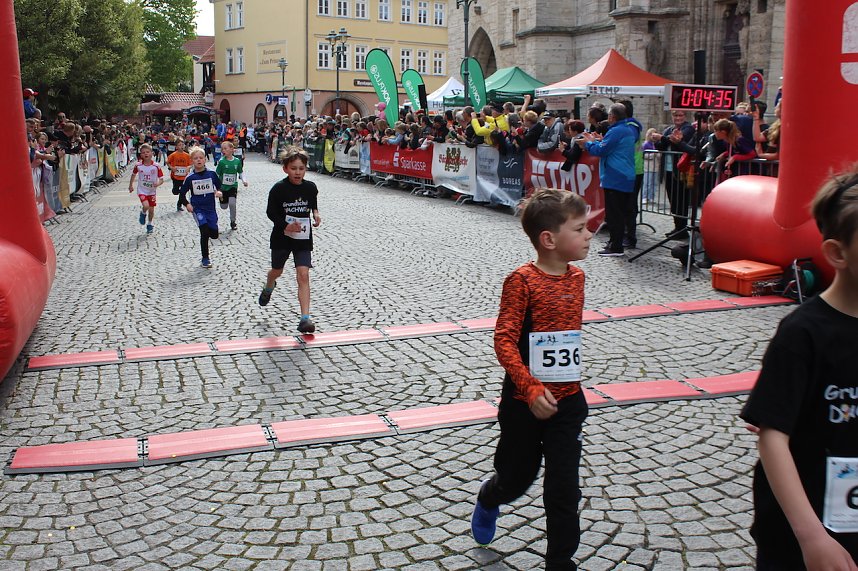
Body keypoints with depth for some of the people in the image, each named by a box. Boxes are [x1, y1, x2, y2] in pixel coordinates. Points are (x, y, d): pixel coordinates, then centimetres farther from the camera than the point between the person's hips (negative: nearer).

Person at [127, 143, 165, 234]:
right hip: (142, 190, -1)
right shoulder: (138, 166, -9)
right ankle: (143, 214, 14)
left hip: (152, 191, 1)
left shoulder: (156, 166, -13)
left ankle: (150, 224, 35)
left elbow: (161, 179, -8)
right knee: (146, 206, -22)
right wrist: (130, 185, 16)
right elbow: (133, 174, 11)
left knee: (151, 209, 10)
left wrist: (158, 183, -29)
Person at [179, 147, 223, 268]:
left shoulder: (212, 174, -3)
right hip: (197, 208, -2)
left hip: (210, 208, 2)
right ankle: (205, 258, -1)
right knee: (204, 231, -15)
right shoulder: (190, 178, -5)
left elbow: (219, 187, 10)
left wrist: (219, 192, -11)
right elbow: (182, 193, 3)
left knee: (214, 234, 2)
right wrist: (187, 204, -12)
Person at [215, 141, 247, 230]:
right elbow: (216, 175, -7)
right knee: (224, 207, 8)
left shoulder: (237, 161, -6)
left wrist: (244, 180, -8)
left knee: (232, 203, -20)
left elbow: (241, 172, 8)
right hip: (223, 186, 0)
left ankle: (233, 221, 2)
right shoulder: (221, 161, -12)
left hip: (233, 186, 0)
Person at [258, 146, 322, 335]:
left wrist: (315, 213, -2)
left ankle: (305, 318, -15)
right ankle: (268, 287, 59)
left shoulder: (310, 187, -4)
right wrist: (286, 226, -23)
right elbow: (271, 213, -9)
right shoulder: (278, 189, -14)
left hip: (303, 238, 1)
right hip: (282, 237, 0)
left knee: (303, 275, -12)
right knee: (277, 271, 21)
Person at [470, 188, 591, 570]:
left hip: (567, 401, 4)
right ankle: (488, 501, 51)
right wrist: (531, 390, -27)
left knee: (564, 488, 3)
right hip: (525, 402, -4)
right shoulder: (522, 281, -18)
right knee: (517, 477, 17)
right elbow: (504, 340, -20)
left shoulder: (577, 278, 2)